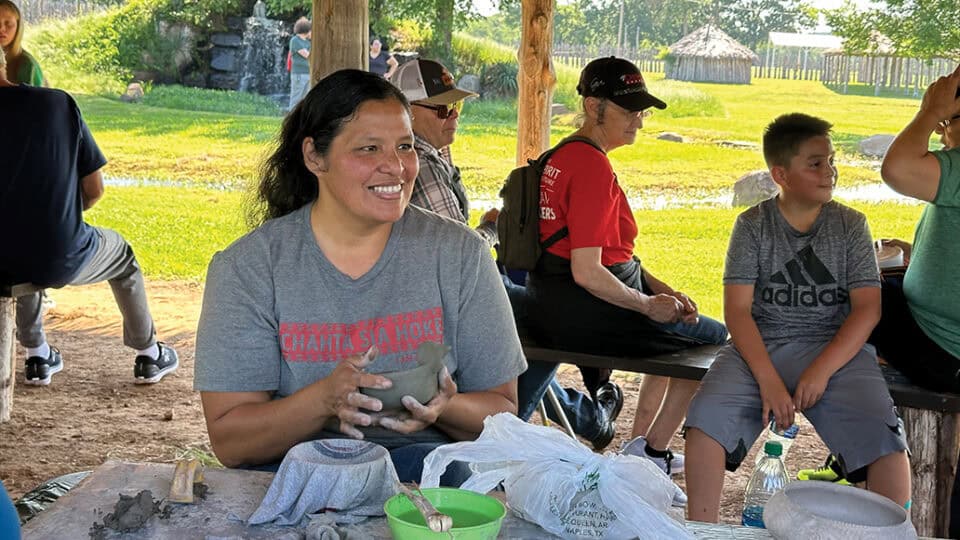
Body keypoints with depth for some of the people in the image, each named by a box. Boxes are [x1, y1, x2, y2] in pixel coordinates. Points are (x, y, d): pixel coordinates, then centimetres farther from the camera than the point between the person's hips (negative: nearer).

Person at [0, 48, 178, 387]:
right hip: (59, 259, -1)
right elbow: (94, 189, 2)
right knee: (121, 253, 31)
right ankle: (148, 355, 39)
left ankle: (37, 356, 39)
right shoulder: (60, 104, -3)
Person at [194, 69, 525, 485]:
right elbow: (229, 442, -6)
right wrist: (324, 400, -25)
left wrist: (443, 408, -19)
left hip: (426, 463, 1)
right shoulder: (246, 267, -2)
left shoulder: (460, 255, 2)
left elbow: (503, 412, 5)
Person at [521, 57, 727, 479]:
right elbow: (586, 272, -26)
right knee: (713, 338, 3)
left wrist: (662, 290, 7)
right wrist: (649, 304, -12)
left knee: (674, 324, 31)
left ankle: (640, 445, 34)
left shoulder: (566, 155, 12)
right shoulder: (593, 166, -20)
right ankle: (649, 454, 10)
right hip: (581, 311, -10)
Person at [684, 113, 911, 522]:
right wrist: (768, 380, -19)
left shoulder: (850, 225, 6)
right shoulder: (753, 225, 3)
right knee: (706, 417, -25)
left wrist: (821, 370, -15)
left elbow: (867, 309, -1)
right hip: (759, 347, 0)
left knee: (884, 435, -24)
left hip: (836, 347, 1)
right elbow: (737, 309, -5)